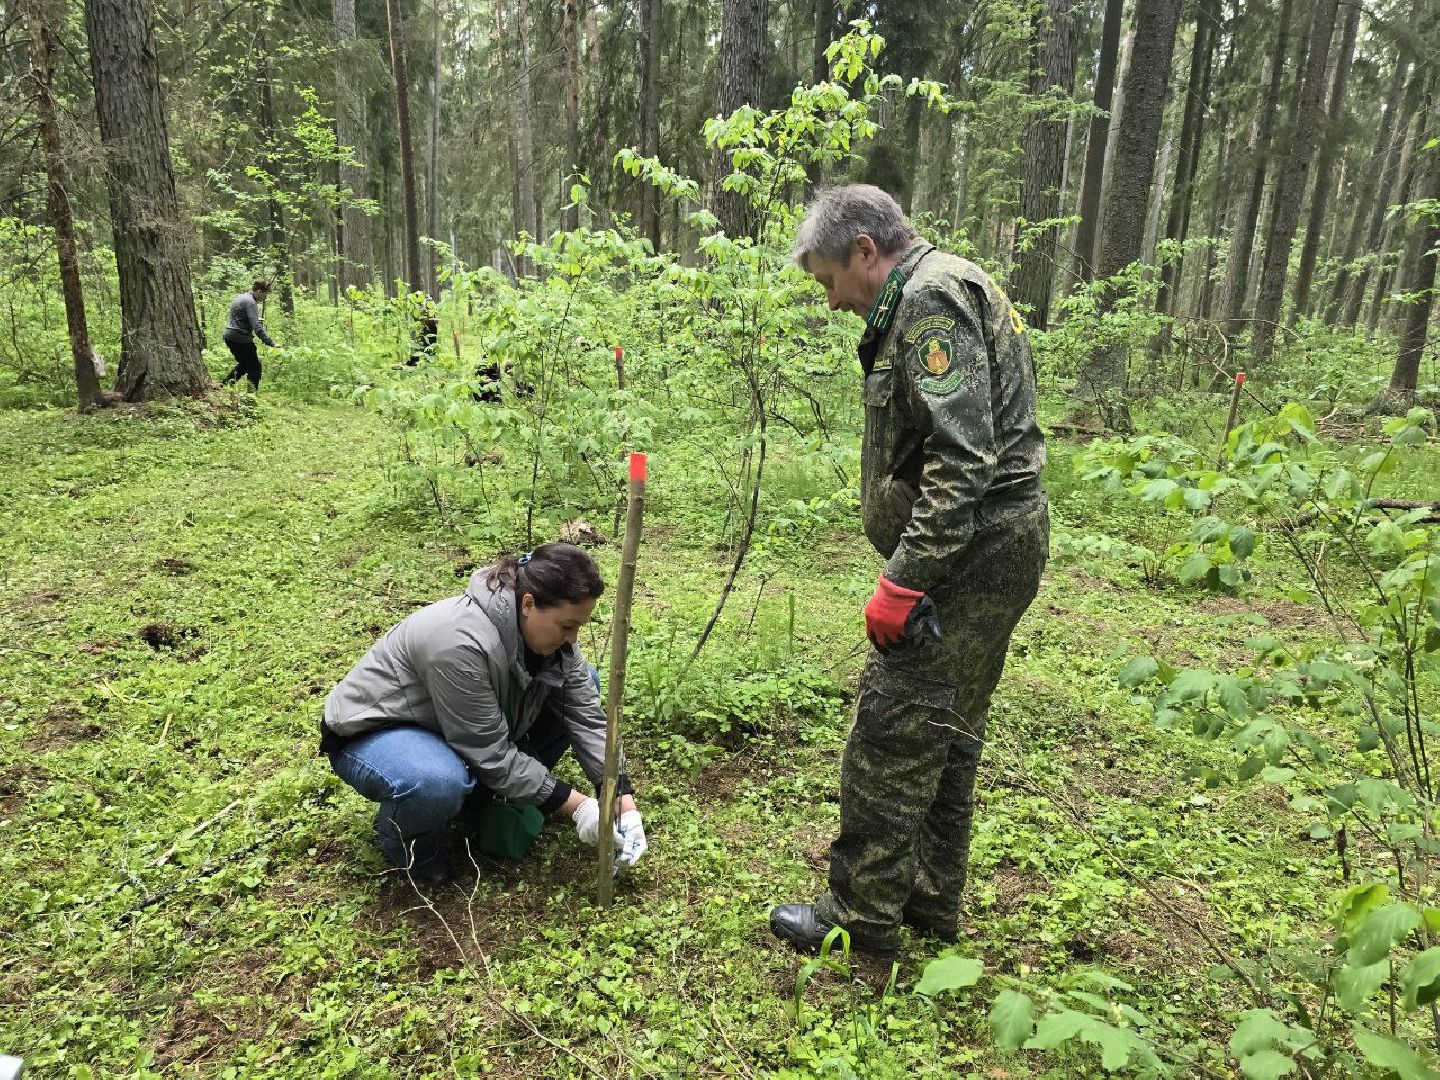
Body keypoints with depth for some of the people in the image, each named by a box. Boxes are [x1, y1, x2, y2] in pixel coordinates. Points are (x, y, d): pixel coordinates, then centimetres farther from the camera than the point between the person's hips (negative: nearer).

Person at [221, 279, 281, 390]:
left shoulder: (241, 297, 14)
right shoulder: (250, 302, -17)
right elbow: (257, 328, -26)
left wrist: (258, 319, 15)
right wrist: (271, 344, -28)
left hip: (229, 336, 10)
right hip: (241, 338, -10)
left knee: (244, 364, 23)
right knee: (254, 367, -3)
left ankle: (223, 384, 22)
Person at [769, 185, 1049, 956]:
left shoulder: (930, 298, -13)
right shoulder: (935, 295, 20)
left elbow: (961, 456, -24)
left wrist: (903, 580, -23)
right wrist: (912, 568, 18)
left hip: (967, 552, -11)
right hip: (991, 550, 11)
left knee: (891, 733, -2)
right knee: (946, 732, 17)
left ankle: (862, 915, 14)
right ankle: (932, 899, 31)